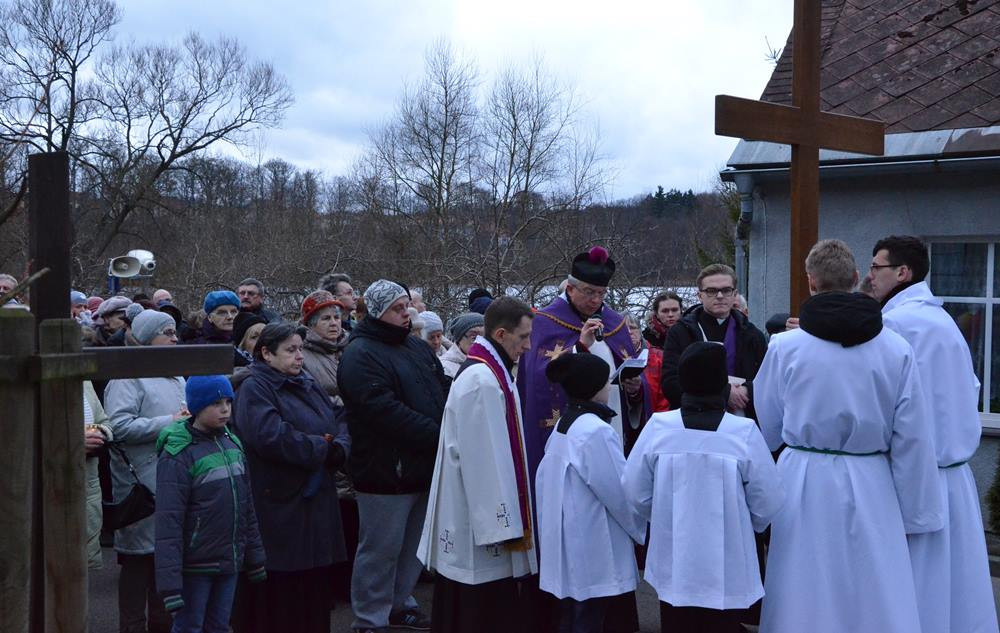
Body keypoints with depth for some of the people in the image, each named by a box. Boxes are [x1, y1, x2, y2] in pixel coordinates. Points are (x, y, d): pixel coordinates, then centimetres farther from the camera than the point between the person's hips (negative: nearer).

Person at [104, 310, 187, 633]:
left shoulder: (177, 378, 18)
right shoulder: (128, 377, -11)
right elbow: (119, 425, -23)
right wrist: (169, 423, -19)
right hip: (143, 486, -9)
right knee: (139, 560, -2)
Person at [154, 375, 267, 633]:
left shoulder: (233, 443, 8)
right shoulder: (178, 455, -14)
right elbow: (168, 522, -17)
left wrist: (255, 557, 17)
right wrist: (170, 582, -20)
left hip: (230, 563, 6)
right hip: (195, 566, -6)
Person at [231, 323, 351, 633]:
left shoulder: (308, 385, 17)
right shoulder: (254, 389, -8)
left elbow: (341, 421, 10)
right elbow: (272, 437, -24)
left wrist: (339, 448, -11)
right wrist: (322, 448, -14)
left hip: (317, 503, 7)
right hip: (279, 506, -7)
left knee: (316, 585, 11)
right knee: (279, 593, -1)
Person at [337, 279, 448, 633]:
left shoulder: (417, 348, 15)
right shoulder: (361, 355, -13)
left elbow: (444, 390, 16)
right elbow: (385, 411, -23)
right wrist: (436, 435, -22)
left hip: (424, 468, 9)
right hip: (386, 471, -8)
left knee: (413, 546, 18)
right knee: (381, 549, 0)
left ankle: (400, 604, 34)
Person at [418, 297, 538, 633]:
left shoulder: (488, 372, 12)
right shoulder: (482, 382, -20)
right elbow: (483, 459, -22)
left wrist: (508, 520, 20)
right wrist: (502, 525, -19)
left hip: (477, 515, 10)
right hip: (482, 520, -10)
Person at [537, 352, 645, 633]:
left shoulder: (563, 425, 9)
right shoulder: (597, 431, -19)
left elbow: (544, 479, 13)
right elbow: (621, 492, -15)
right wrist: (640, 526, 2)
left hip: (566, 545, 9)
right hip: (592, 551, -9)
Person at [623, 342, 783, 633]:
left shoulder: (658, 427, -13)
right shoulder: (744, 432, -17)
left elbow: (636, 492, -3)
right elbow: (768, 504, -8)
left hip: (673, 565, 2)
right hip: (727, 570, -1)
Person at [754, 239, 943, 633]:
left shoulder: (785, 346, -7)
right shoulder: (896, 349, -6)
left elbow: (766, 430, 4)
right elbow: (913, 440, -3)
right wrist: (914, 516, 5)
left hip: (804, 484, 0)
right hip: (870, 487, 0)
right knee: (875, 600, 10)